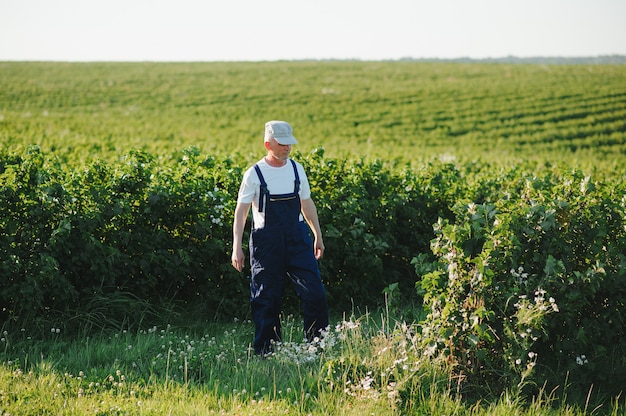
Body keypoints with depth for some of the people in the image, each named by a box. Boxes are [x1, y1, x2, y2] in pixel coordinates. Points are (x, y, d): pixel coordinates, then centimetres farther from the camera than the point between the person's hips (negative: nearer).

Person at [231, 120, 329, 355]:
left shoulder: (296, 169, 6)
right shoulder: (255, 174, -5)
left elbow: (307, 204, 16)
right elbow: (241, 211, -3)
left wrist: (318, 236, 17)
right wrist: (237, 247, -8)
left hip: (297, 237, 3)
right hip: (266, 241, -3)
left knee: (314, 291, -4)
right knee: (266, 299, 2)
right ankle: (265, 350, 12)